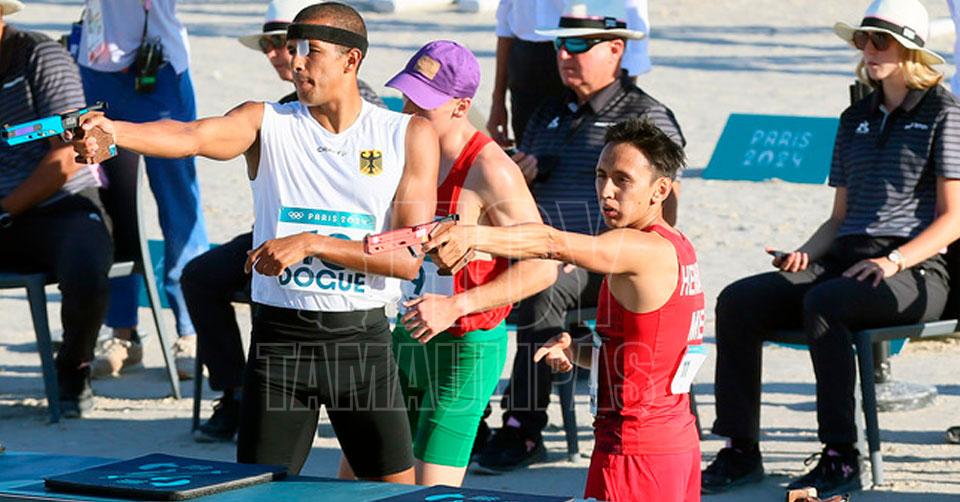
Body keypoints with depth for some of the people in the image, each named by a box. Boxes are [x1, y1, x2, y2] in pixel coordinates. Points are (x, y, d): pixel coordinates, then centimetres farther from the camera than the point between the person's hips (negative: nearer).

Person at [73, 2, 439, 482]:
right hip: (279, 338, 0)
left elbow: (409, 258, -8)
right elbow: (192, 135, -21)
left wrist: (311, 244, -18)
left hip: (362, 340, 0)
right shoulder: (267, 123, 0)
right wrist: (114, 131, -41)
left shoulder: (409, 136, -1)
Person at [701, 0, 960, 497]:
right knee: (737, 300, -15)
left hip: (917, 268, -7)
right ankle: (740, 451, -14)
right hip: (845, 259, 7)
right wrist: (804, 254, 2)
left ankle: (841, 458, -31)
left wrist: (893, 261, -19)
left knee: (822, 303, -36)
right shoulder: (856, 119, 21)